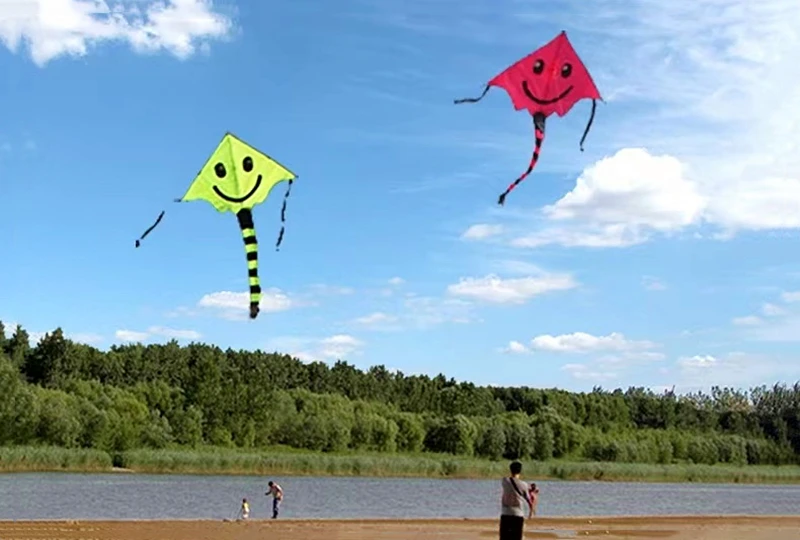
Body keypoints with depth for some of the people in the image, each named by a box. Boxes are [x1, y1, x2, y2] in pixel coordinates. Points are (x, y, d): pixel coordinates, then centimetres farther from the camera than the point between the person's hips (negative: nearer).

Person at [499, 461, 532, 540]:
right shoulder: (523, 485, -5)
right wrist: (531, 510, 24)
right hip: (518, 515, 0)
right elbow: (528, 500, 2)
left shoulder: (504, 481, -3)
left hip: (505, 514, 0)